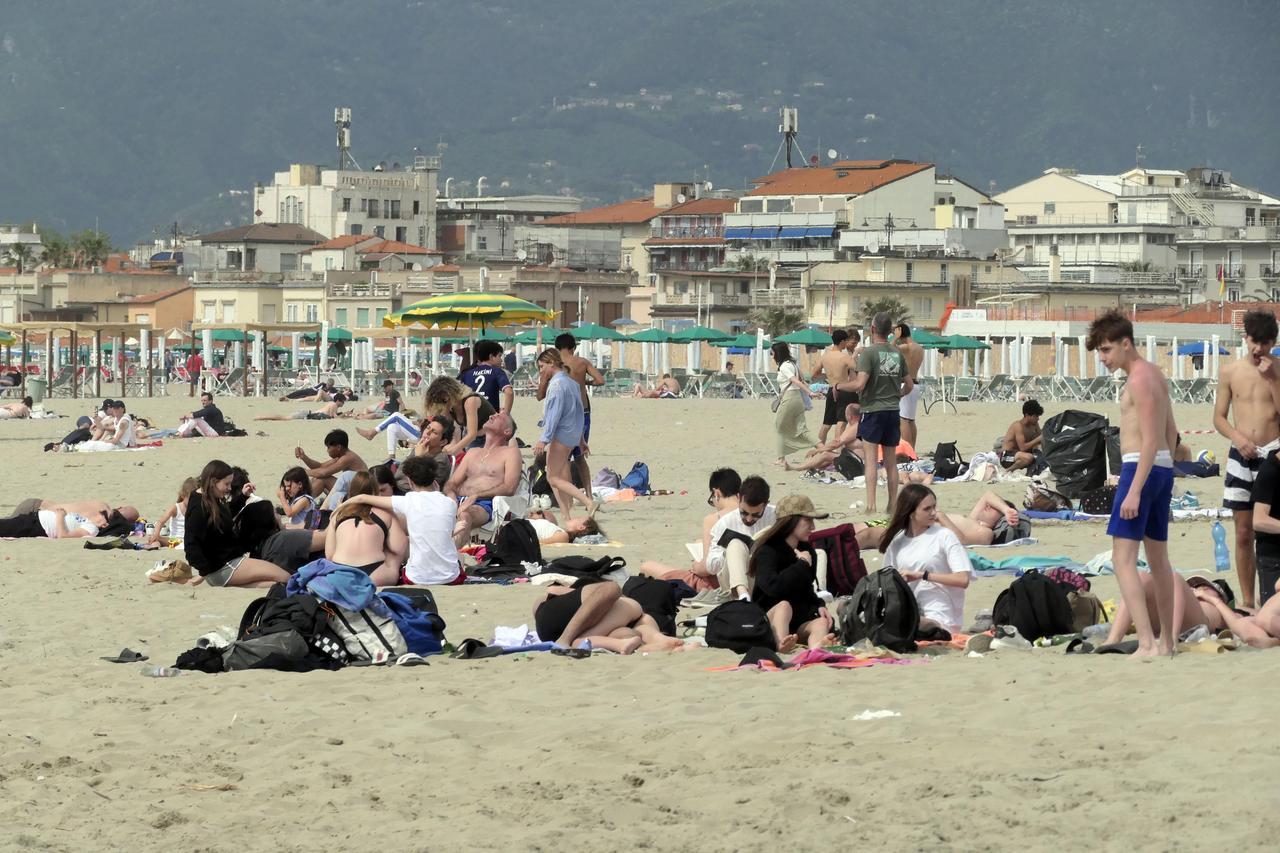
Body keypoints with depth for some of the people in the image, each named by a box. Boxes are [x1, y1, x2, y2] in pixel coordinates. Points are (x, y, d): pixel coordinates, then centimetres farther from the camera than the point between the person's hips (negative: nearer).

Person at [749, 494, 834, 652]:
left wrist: (819, 605, -2)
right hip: (769, 619, -5)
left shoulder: (807, 551, 13)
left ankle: (816, 646, -66)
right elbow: (773, 587, -27)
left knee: (821, 623, -26)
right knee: (784, 605, -36)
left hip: (800, 622, 5)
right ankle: (781, 642, -70)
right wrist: (802, 565, -16)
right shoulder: (767, 551, -9)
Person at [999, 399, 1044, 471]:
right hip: (1007, 456, -8)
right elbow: (1023, 448, -28)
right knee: (1028, 457, -37)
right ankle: (1008, 471, -15)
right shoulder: (1018, 425, -20)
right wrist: (1038, 439, -25)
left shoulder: (1035, 425, 4)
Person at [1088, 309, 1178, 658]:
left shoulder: (1140, 379, -15)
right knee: (1158, 559, 18)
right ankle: (1166, 642, 27)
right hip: (1163, 467, 10)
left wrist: (1134, 491, -24)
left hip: (1141, 467, -10)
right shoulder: (1155, 374, 15)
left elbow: (1150, 440, -20)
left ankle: (1147, 644, -23)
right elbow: (1171, 432, 22)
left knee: (1123, 560, -13)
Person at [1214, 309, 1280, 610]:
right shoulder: (1230, 373, 6)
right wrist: (1238, 438, -8)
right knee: (1243, 534, 5)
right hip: (1240, 457, 3)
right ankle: (1247, 602, 11)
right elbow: (1219, 417, 9)